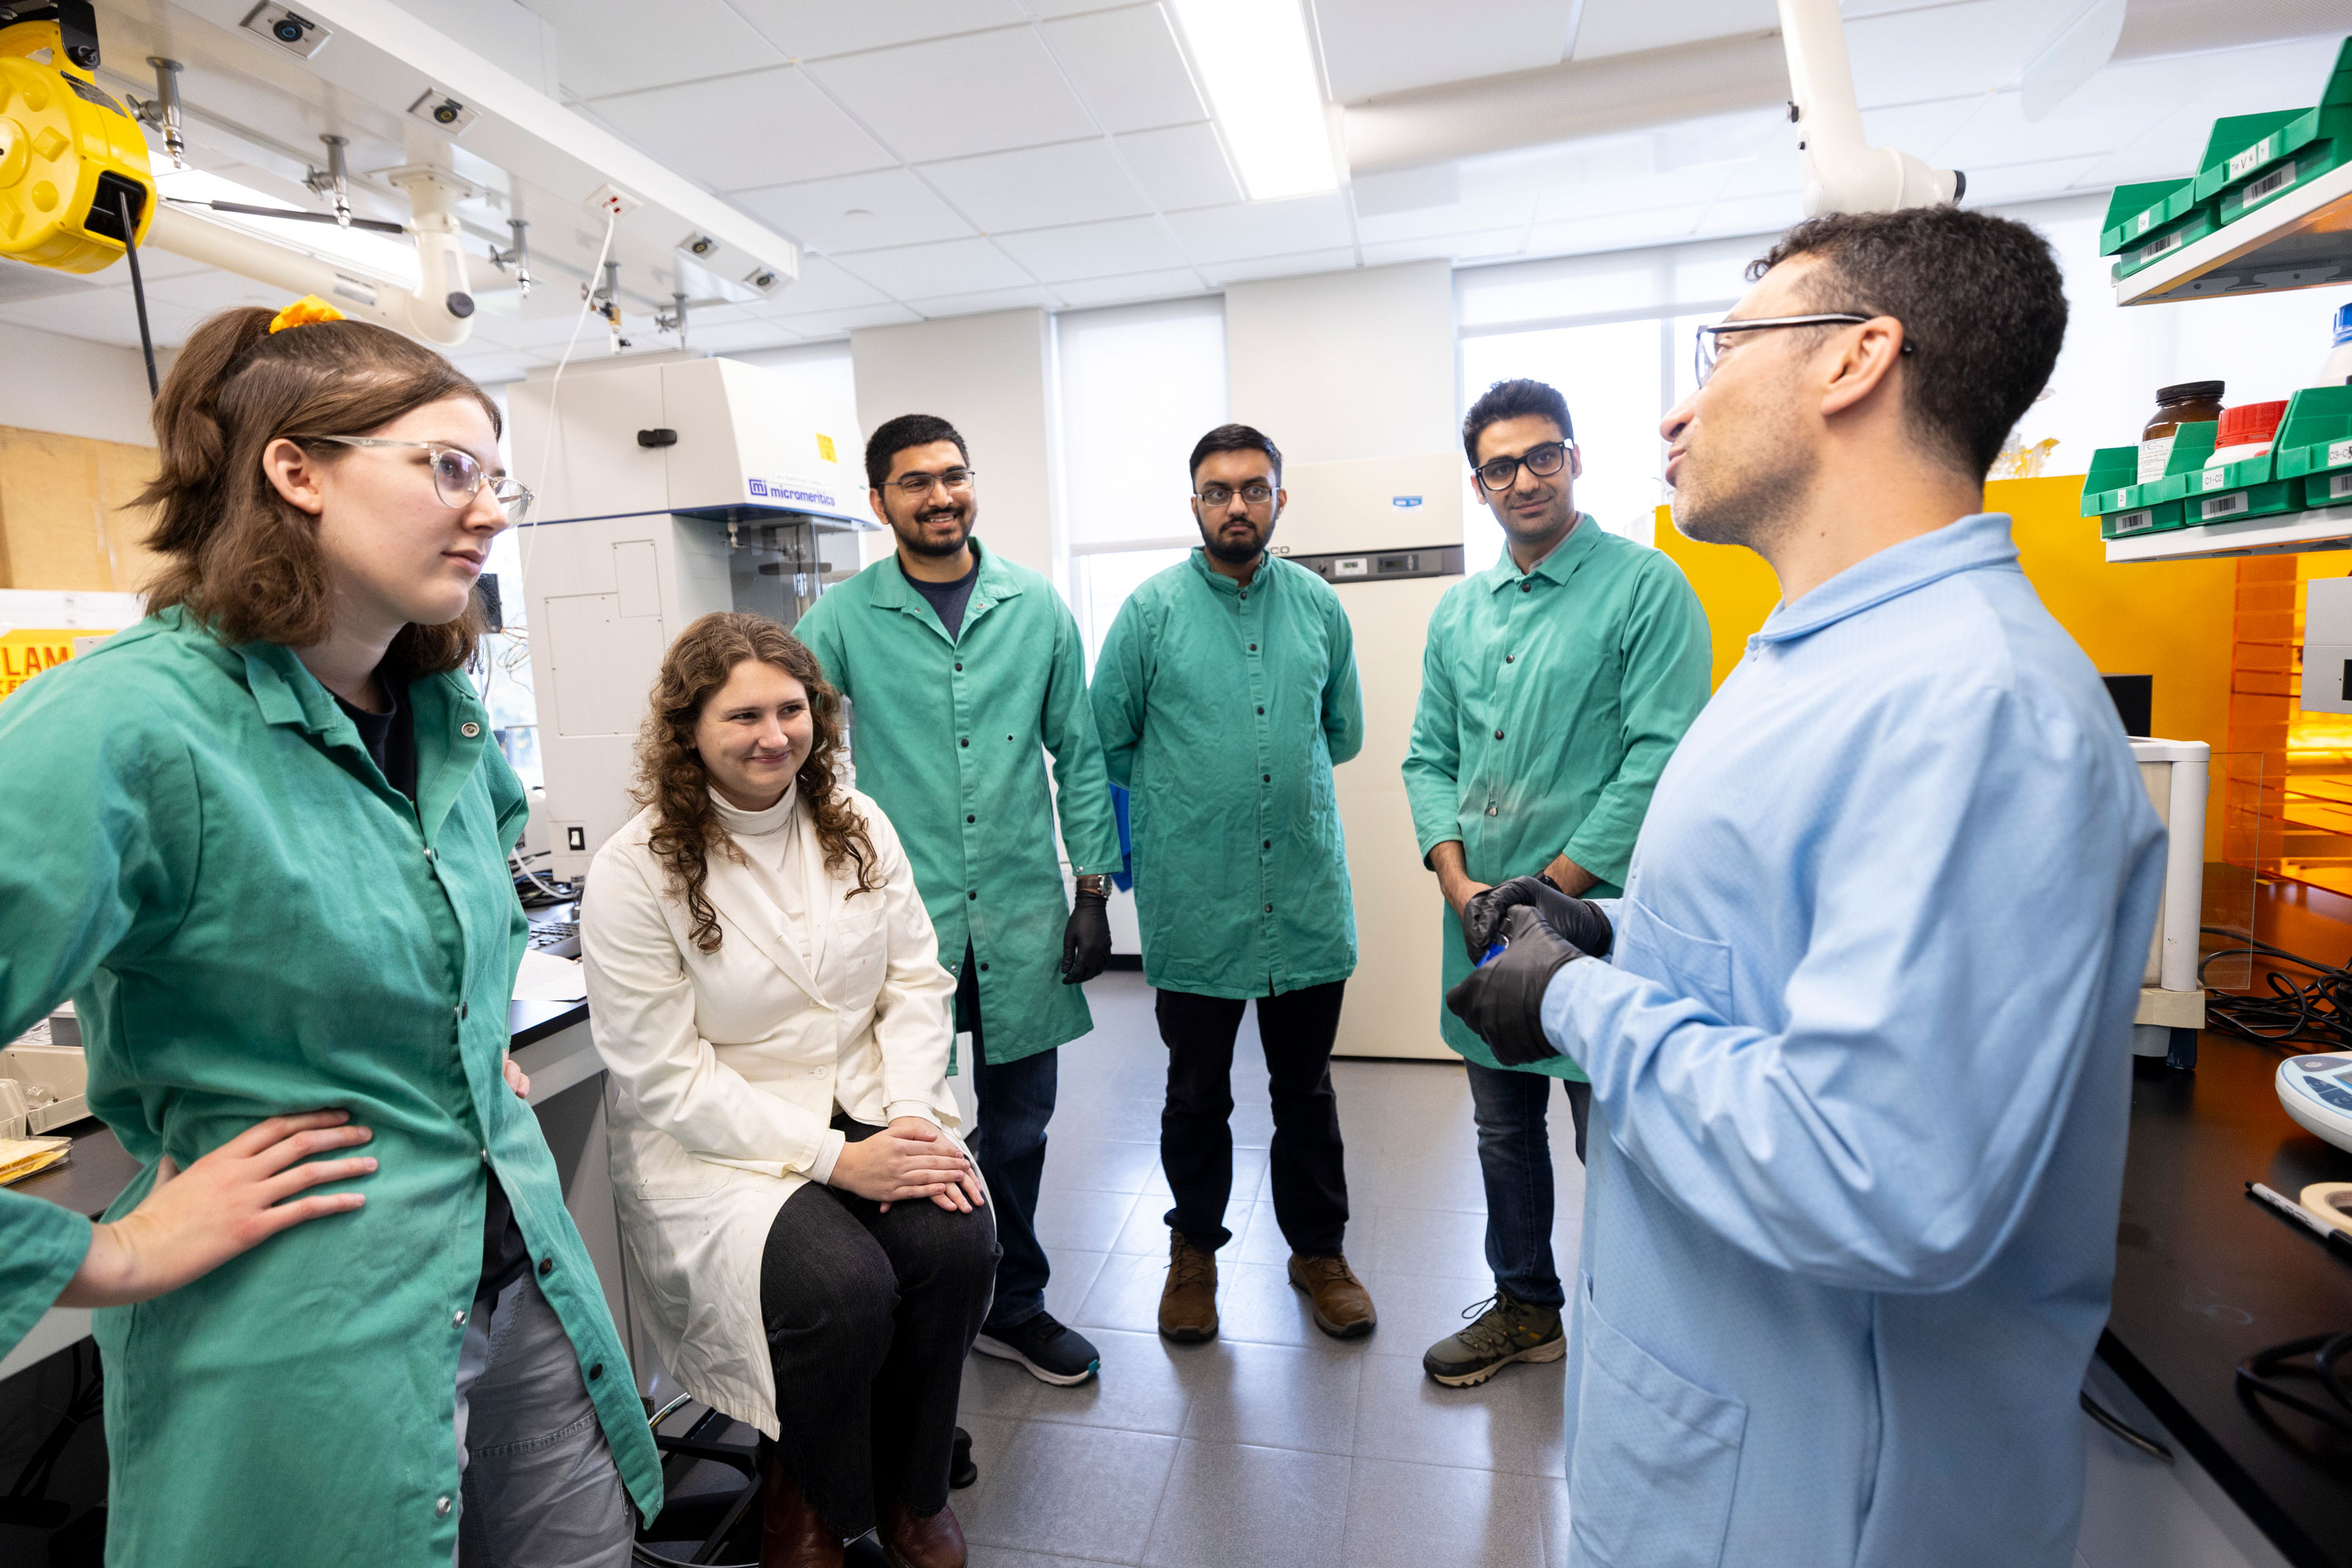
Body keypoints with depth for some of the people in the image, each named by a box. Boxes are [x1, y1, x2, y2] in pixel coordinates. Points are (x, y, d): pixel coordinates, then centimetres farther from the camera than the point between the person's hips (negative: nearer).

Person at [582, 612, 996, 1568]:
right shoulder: (635, 871, -11)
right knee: (843, 1285, -27)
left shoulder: (858, 826, 3)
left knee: (959, 1241, -22)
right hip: (714, 1144, -3)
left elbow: (916, 984, 4)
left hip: (863, 1110, 4)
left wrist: (915, 1117, -13)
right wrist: (833, 1159, -20)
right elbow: (667, 1079, -13)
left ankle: (912, 1491, 9)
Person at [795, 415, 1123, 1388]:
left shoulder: (1036, 607, 4)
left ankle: (1013, 1305, 37)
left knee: (1016, 1127, 15)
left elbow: (1078, 754, 7)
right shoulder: (842, 618, -1)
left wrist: (1093, 886, 4)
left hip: (1020, 917, 2)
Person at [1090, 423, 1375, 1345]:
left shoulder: (1319, 606, 6)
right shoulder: (1152, 609, -3)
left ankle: (1318, 1249, 37)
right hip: (1194, 904, -2)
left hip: (1308, 894, 3)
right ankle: (1194, 1249, 36)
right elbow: (1107, 742, 3)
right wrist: (1184, 797, 8)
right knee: (1196, 1094, 13)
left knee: (1306, 1087, 17)